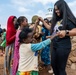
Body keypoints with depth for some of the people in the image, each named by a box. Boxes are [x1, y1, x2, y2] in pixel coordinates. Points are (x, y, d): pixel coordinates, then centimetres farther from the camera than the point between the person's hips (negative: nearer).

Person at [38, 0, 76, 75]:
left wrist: (66, 32, -38)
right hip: (55, 46, 8)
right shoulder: (57, 20, 12)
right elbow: (51, 29, 21)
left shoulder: (68, 19, -11)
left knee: (61, 68, 4)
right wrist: (43, 21, 20)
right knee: (53, 65, 18)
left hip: (63, 47, -8)